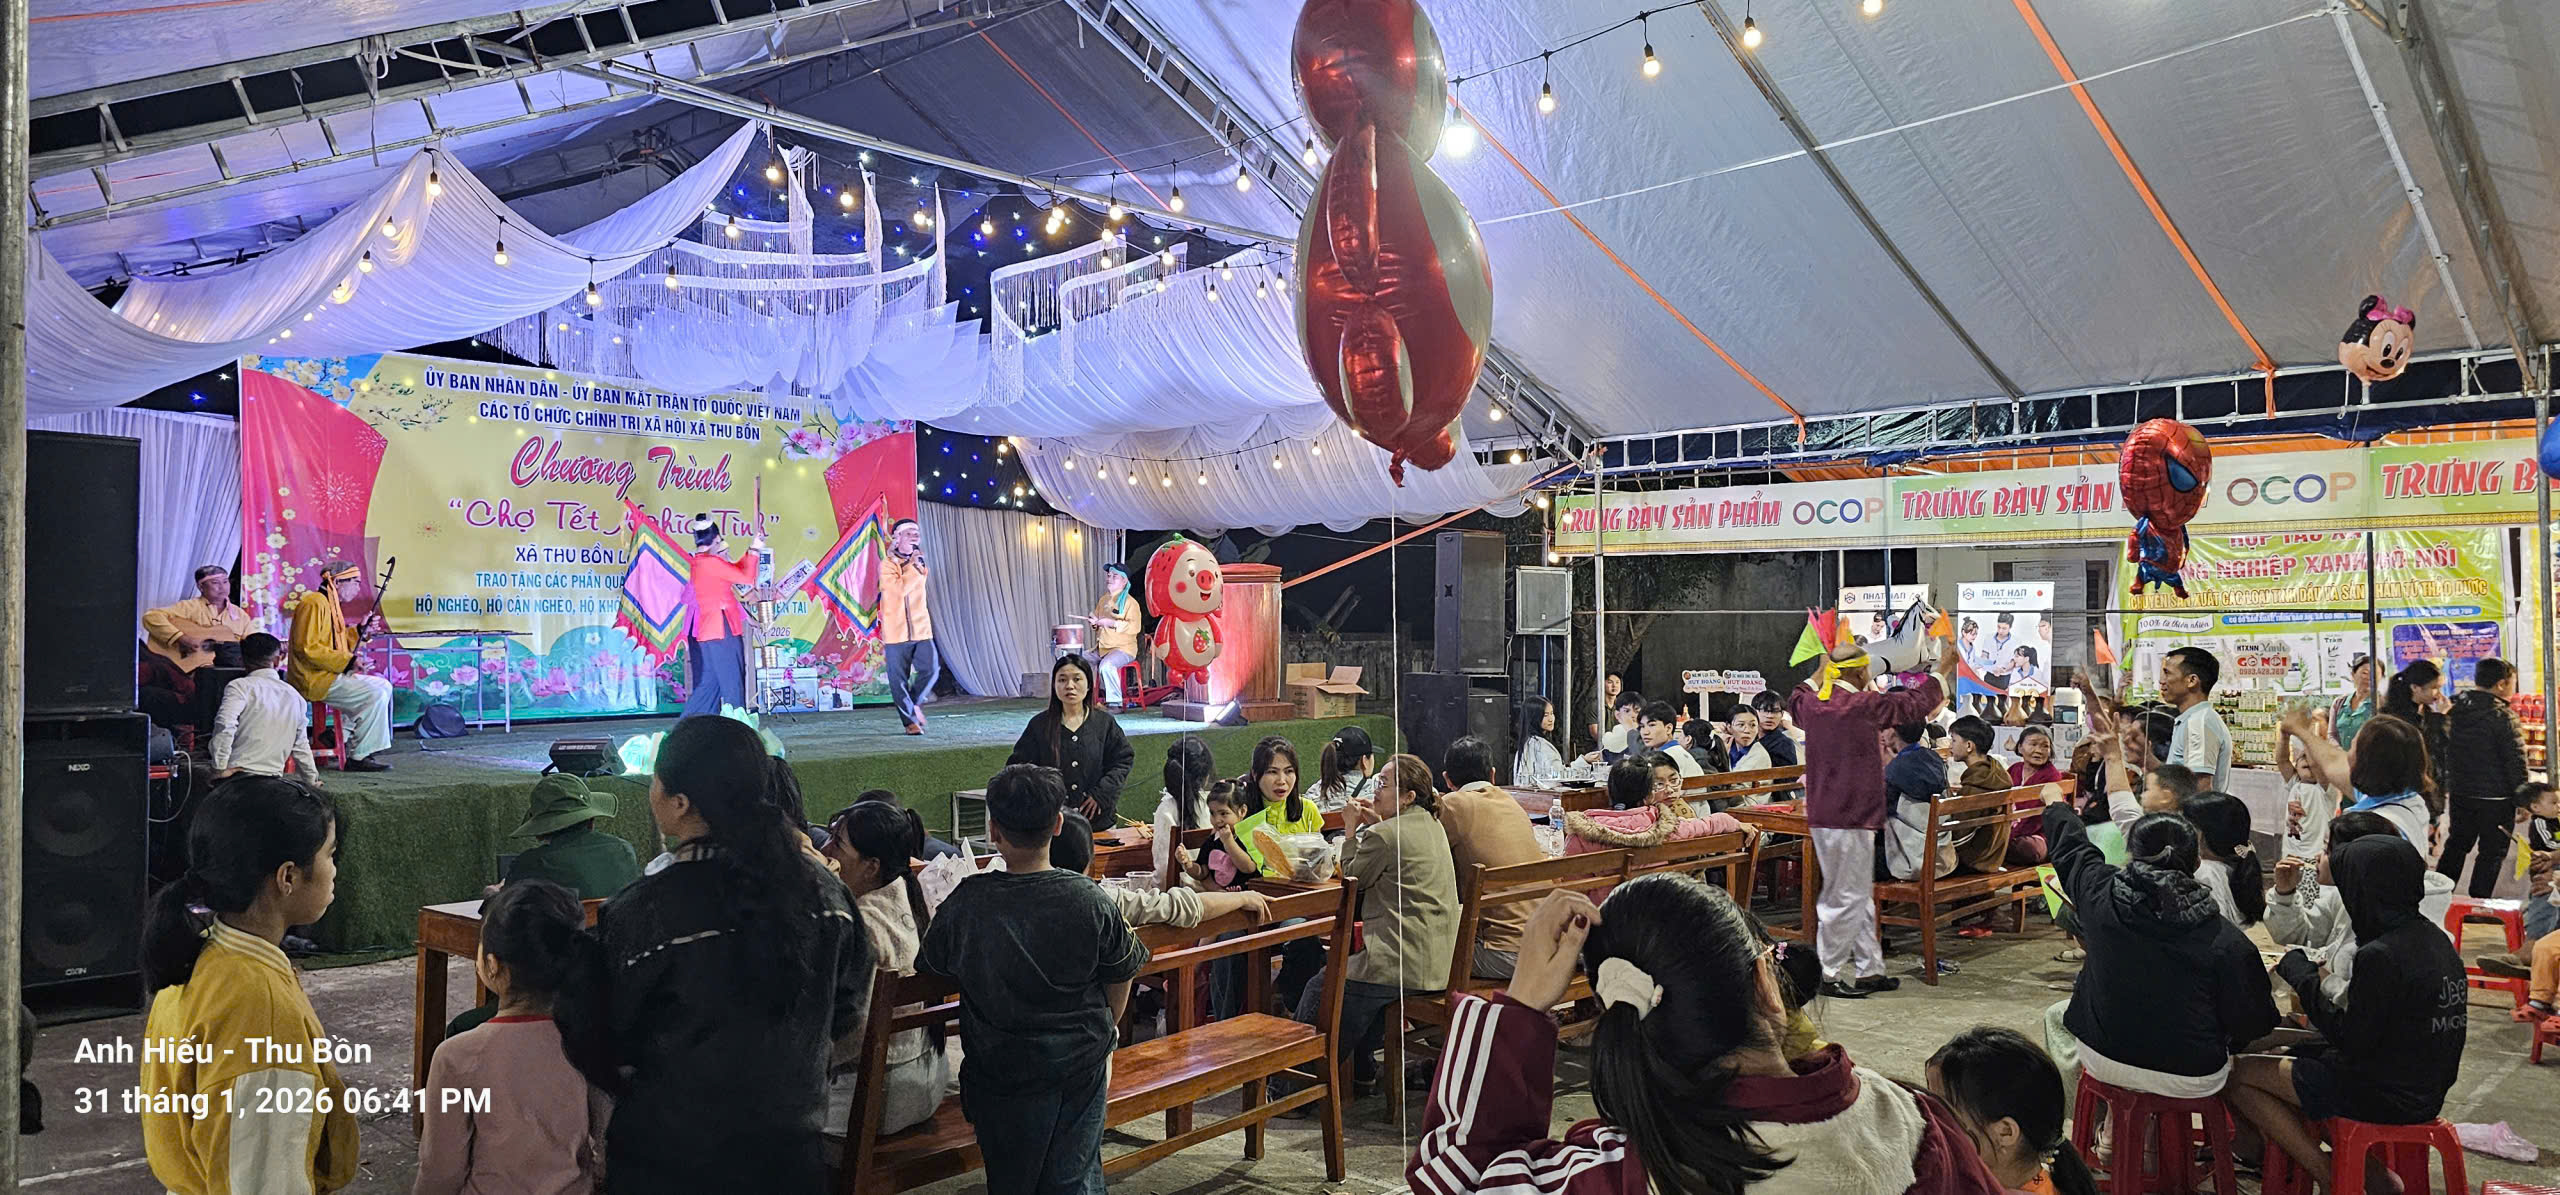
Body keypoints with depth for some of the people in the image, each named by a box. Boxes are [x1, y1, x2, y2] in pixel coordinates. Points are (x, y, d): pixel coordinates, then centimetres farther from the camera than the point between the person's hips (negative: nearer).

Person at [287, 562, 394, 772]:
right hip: (313, 679, -11)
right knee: (375, 695, -20)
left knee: (384, 686, 11)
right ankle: (359, 758, -17)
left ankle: (349, 736, 9)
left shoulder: (330, 605, 19)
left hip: (328, 675, 11)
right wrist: (348, 662, -26)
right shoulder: (314, 604, -14)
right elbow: (307, 648, -23)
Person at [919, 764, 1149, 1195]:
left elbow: (931, 970, 1)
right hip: (1082, 1063, 0)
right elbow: (1121, 976, -1)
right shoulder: (1090, 901, -15)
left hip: (1000, 1070, 0)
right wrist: (1106, 1029, 19)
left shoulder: (964, 904, -16)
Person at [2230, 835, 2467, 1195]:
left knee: (2240, 1077, -1)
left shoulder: (2380, 956, -25)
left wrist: (2303, 977, -11)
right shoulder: (2435, 939, 3)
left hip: (2387, 1096, -9)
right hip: (2425, 1090, 9)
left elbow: (2351, 1041, -19)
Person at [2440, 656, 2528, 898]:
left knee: (2456, 846, 18)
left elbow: (2445, 752, 11)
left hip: (2460, 794, 6)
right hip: (2496, 797, -6)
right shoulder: (2503, 716, -17)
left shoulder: (2454, 710, 3)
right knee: (2492, 853, 5)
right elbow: (2516, 762, -14)